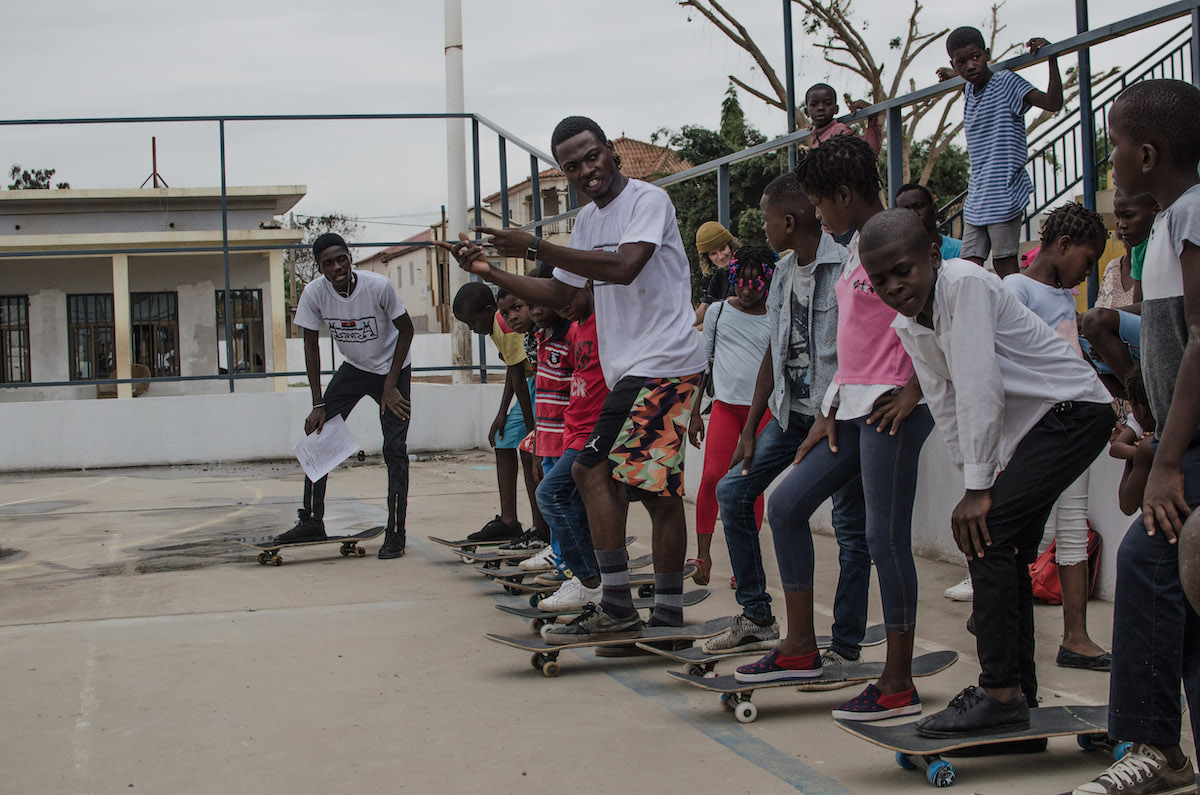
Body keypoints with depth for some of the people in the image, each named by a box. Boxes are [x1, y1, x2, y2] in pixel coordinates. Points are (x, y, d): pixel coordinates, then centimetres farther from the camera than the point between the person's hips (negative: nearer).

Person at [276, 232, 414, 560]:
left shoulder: (378, 286, -28)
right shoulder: (314, 292, -19)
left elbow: (406, 329, -13)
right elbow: (311, 344, -7)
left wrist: (391, 384, -14)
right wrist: (319, 404, -9)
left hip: (393, 369, -4)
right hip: (353, 369, 4)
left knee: (394, 450, -10)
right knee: (318, 434, -3)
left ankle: (395, 533, -3)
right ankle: (312, 522, 7)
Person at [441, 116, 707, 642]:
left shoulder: (649, 200, -8)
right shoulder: (587, 220, 19)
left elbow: (624, 266, -25)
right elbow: (560, 295, 23)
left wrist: (536, 248, -24)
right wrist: (490, 272, 12)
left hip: (661, 363, -9)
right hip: (631, 370, 9)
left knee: (593, 469, -15)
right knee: (656, 489, 8)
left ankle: (617, 606, -12)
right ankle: (667, 615, 12)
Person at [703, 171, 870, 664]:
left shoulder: (845, 264, -15)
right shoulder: (784, 271, 11)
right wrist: (750, 429, 13)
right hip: (792, 411, 9)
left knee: (850, 527, -2)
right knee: (732, 490, 4)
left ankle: (846, 647, 5)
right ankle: (757, 618, 12)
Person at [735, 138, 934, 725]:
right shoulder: (856, 248, 18)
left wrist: (913, 391, -18)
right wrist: (830, 413, 17)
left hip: (890, 409, -10)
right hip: (852, 409, 10)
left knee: (885, 538, -6)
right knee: (786, 505, 9)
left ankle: (898, 685, 2)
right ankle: (800, 647, 17)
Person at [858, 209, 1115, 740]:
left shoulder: (965, 283, -23)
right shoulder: (907, 325, 3)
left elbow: (979, 387, -26)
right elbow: (946, 406, 5)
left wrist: (978, 489, -24)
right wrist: (977, 481, -4)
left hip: (1074, 410, -9)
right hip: (1026, 425, 9)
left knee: (988, 533, -19)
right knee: (1005, 552, 8)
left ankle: (1000, 695, -17)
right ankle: (1019, 693, 17)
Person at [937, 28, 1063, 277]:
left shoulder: (1006, 82, -7)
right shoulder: (969, 90, 15)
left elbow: (1053, 103, -19)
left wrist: (1051, 59, -23)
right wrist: (955, 77, 35)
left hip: (1004, 194, -7)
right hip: (977, 198, 7)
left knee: (1004, 265, -7)